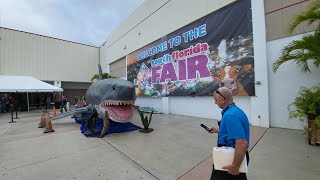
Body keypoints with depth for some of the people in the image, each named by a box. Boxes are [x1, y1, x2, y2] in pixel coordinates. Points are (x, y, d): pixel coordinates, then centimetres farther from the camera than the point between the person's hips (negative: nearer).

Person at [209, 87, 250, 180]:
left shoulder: (230, 116, -29)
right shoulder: (236, 110, 3)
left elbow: (242, 143, -33)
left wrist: (235, 166, -26)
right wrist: (218, 130, 21)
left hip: (231, 159, -9)